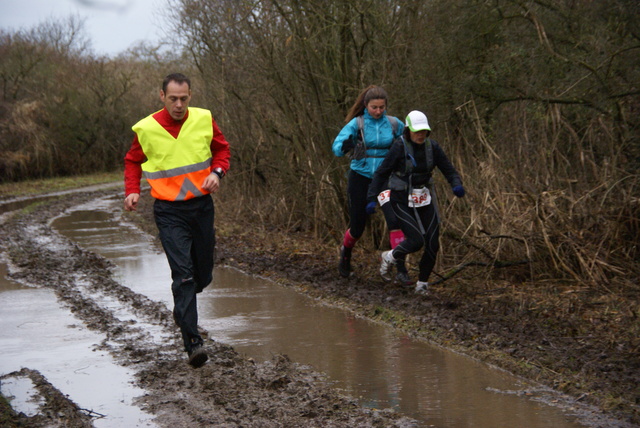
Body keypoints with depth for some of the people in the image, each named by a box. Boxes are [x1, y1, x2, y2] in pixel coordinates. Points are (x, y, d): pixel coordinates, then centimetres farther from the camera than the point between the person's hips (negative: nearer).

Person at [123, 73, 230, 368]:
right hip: (169, 211, -3)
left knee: (203, 275, 11)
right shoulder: (146, 129, -7)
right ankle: (192, 342, -17)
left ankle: (181, 310, 44)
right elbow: (133, 161, 10)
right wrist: (132, 190, -6)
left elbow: (222, 149, 13)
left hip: (202, 205, 3)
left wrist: (217, 172, -7)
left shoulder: (204, 120, -2)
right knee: (183, 274, -15)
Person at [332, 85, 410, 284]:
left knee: (394, 219, -20)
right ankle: (346, 253, 43)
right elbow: (336, 146, -19)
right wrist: (345, 146, -42)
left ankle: (401, 268, -19)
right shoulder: (356, 124, -8)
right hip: (360, 178, -1)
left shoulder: (393, 124, -1)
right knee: (357, 227, 8)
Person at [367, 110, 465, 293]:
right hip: (402, 201, -4)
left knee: (432, 243, -3)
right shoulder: (399, 148, -18)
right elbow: (381, 174, -13)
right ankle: (390, 257, 17)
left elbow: (449, 171, -3)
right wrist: (372, 199, -21)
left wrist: (457, 186, -23)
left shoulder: (432, 146, -5)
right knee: (416, 241, -15)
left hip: (424, 200, 4)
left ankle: (422, 283, 18)